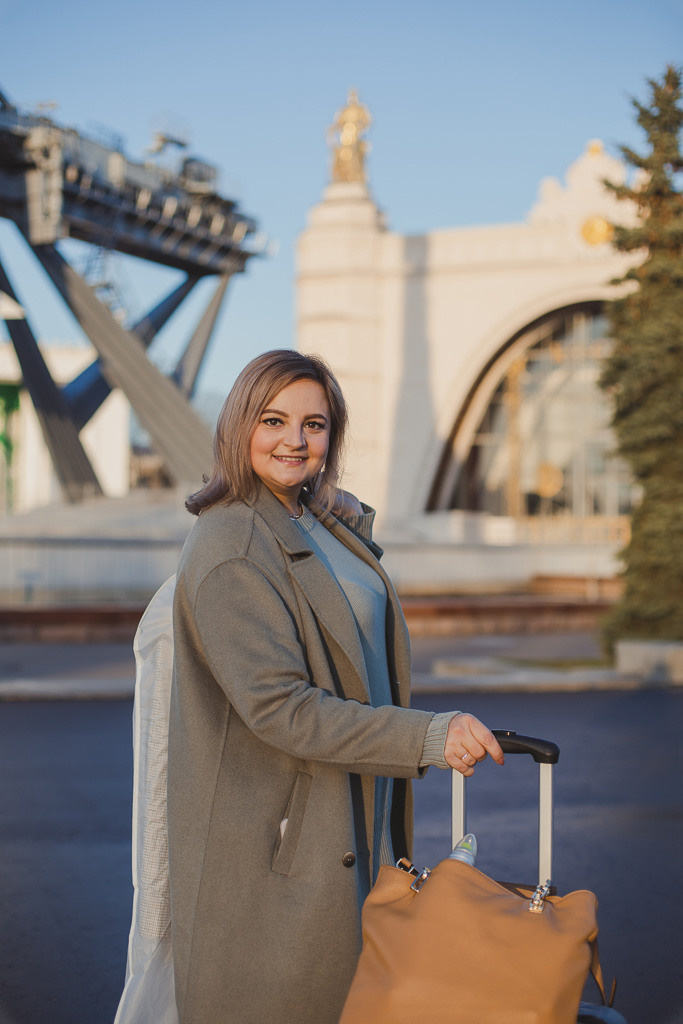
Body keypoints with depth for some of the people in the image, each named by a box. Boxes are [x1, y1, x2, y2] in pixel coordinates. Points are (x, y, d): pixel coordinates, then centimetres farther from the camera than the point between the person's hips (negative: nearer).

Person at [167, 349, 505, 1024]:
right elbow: (277, 706, -26)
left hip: (353, 825, 9)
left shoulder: (327, 526, 9)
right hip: (273, 840, -8)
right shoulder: (228, 547, -19)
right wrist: (426, 737, -28)